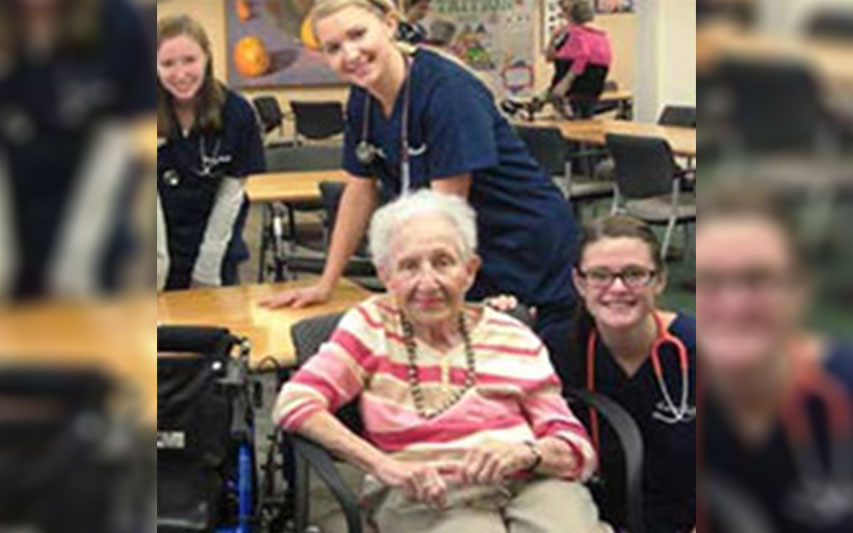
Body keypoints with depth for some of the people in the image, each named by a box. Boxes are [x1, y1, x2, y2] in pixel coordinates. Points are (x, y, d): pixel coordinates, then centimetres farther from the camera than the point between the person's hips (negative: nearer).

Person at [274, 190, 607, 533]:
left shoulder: (512, 338, 14)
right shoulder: (374, 324, 10)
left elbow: (579, 452, 10)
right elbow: (294, 404, -3)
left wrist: (525, 453, -14)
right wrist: (384, 465, -16)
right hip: (423, 499, -2)